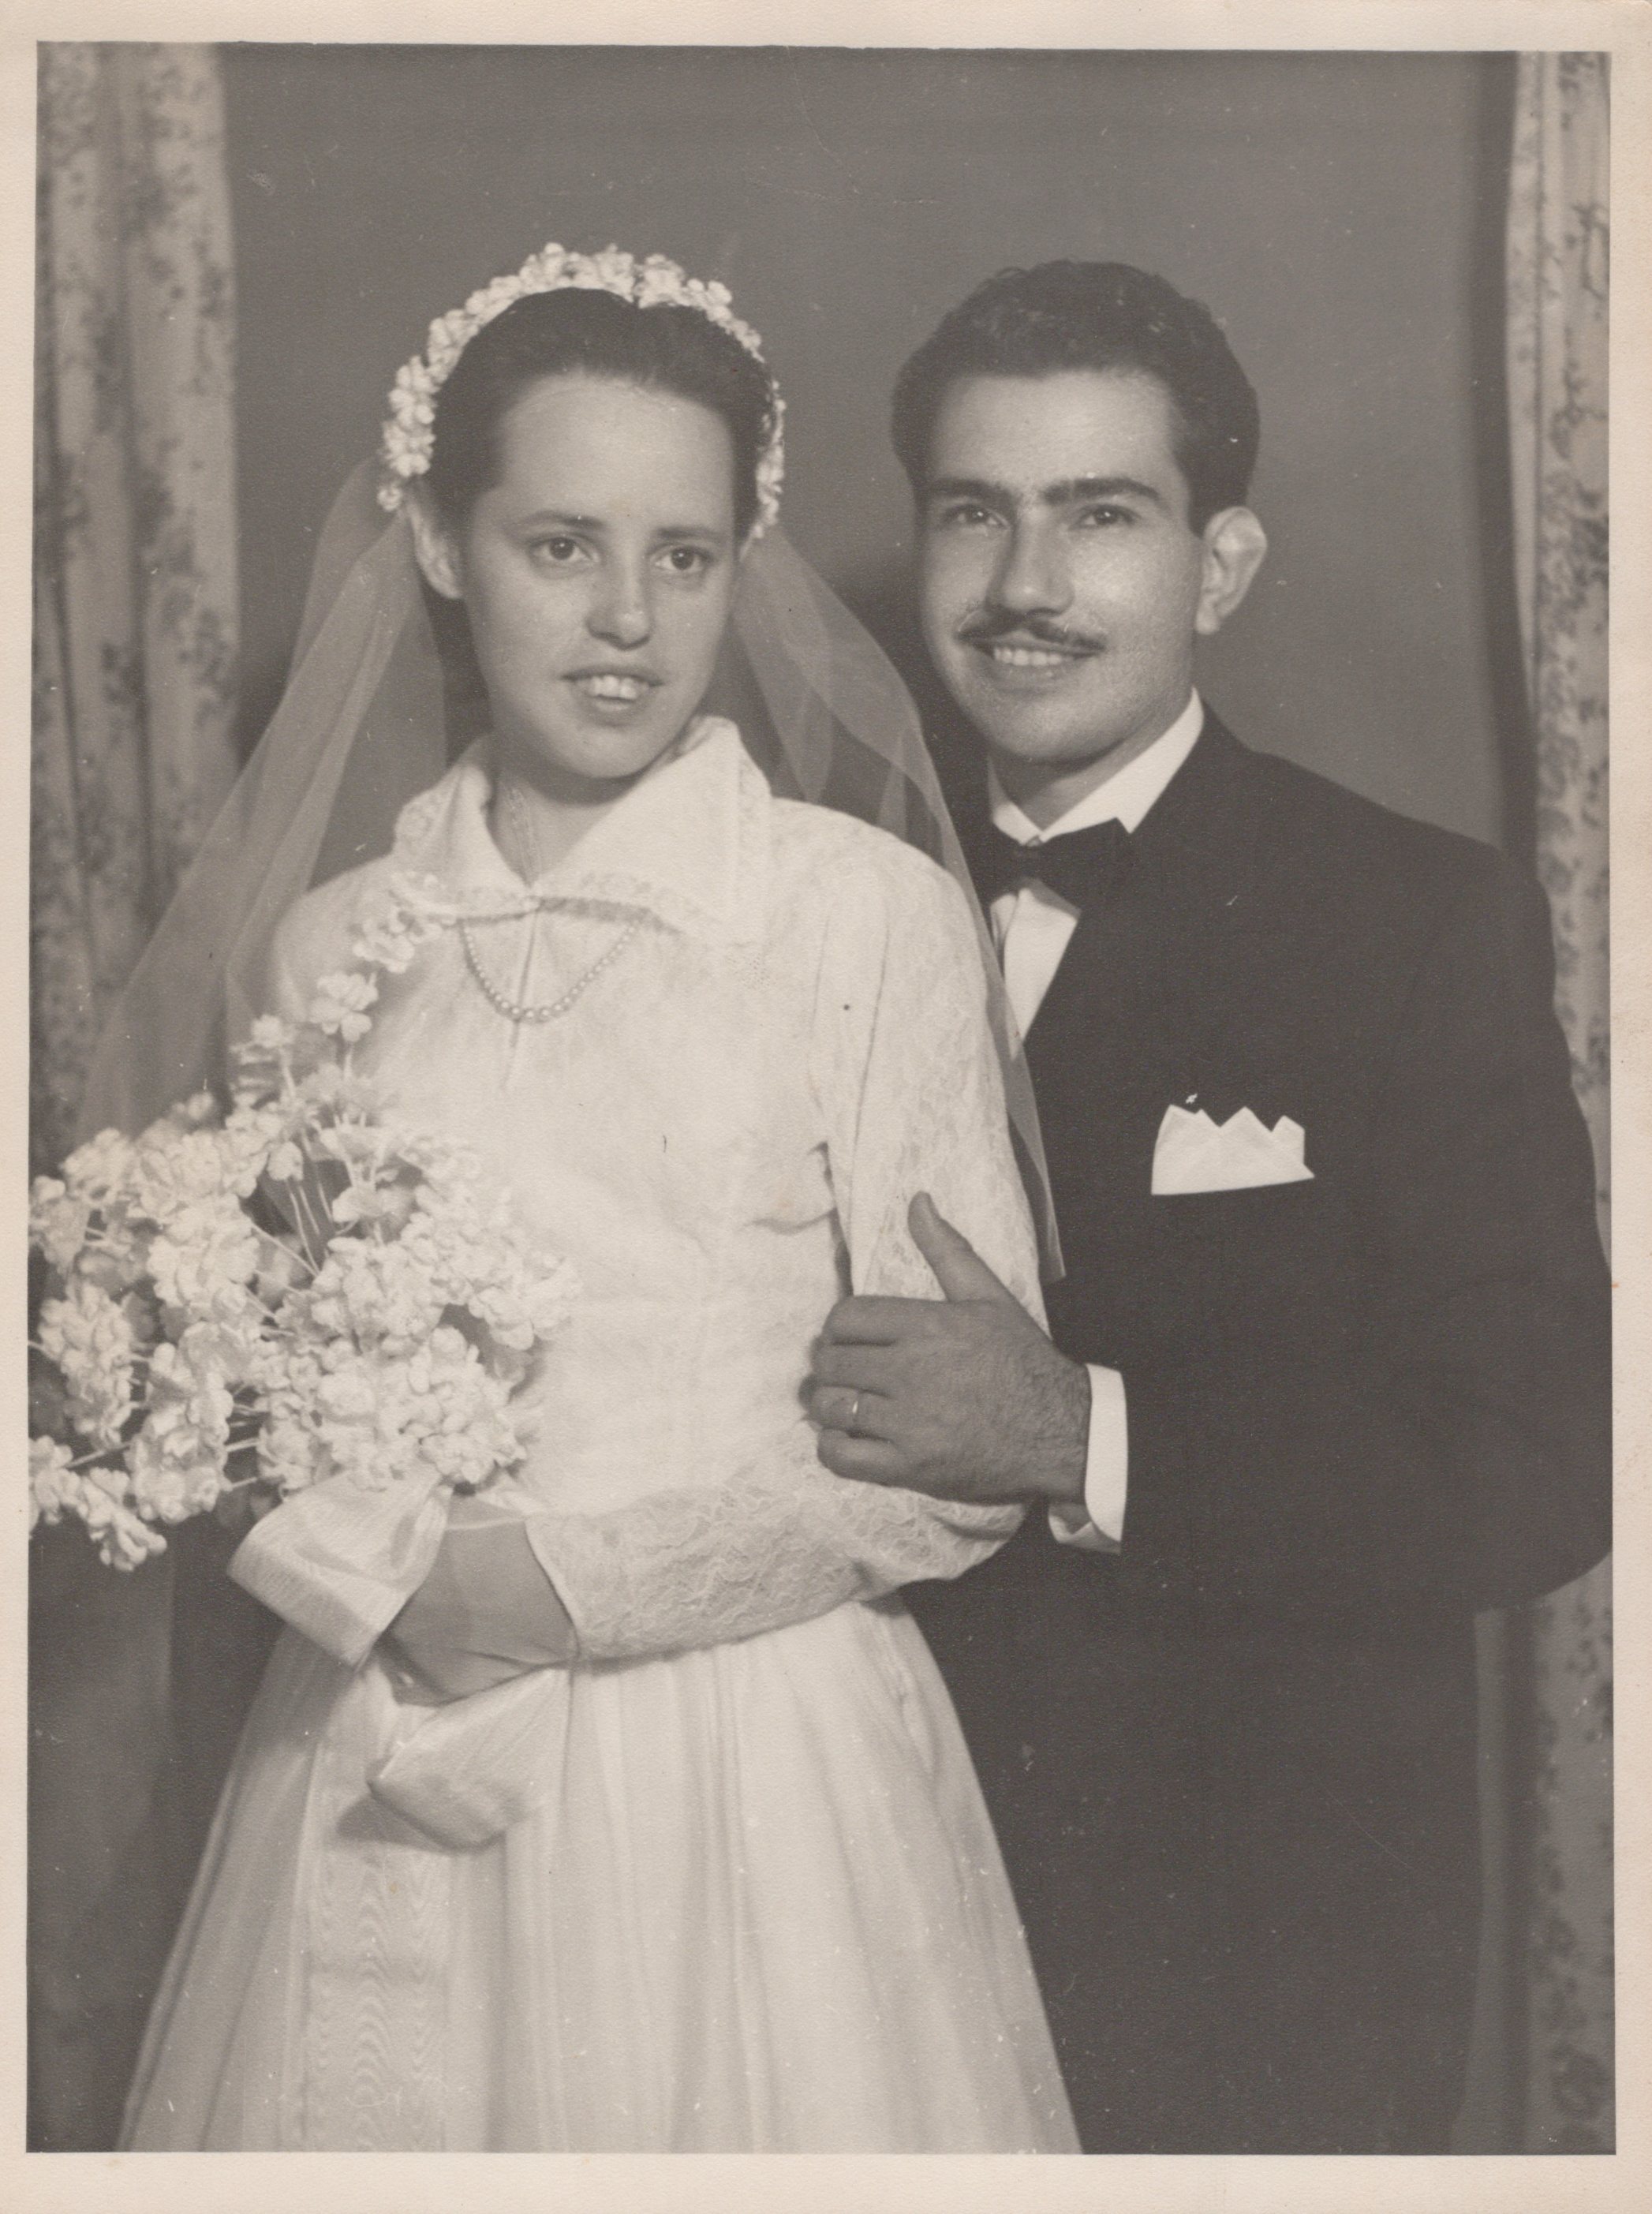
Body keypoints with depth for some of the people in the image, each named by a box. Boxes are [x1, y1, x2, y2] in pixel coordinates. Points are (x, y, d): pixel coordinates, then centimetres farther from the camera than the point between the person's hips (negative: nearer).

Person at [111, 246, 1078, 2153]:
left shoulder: (876, 915, -7)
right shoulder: (332, 945, 4)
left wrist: (572, 1584, -12)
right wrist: (406, 1596, -12)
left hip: (757, 1781, -2)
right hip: (387, 1785, 3)